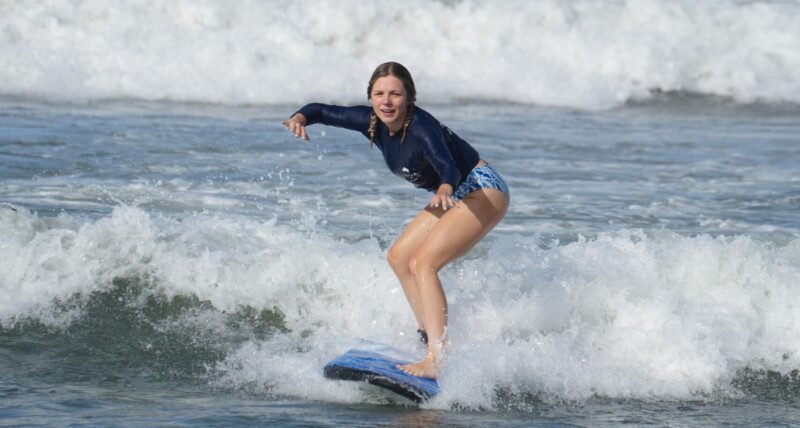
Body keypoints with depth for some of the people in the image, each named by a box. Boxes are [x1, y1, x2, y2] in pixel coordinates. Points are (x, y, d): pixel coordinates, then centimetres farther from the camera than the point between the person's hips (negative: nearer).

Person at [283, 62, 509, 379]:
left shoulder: (420, 126, -29)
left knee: (422, 263, -22)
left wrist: (445, 189, -65)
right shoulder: (373, 122, -6)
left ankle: (436, 362, -29)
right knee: (399, 257, 11)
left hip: (483, 190, -10)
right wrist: (301, 118, -21)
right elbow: (321, 111, 1)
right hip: (454, 196, 10)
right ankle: (430, 337, 18)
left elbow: (448, 166, -44)